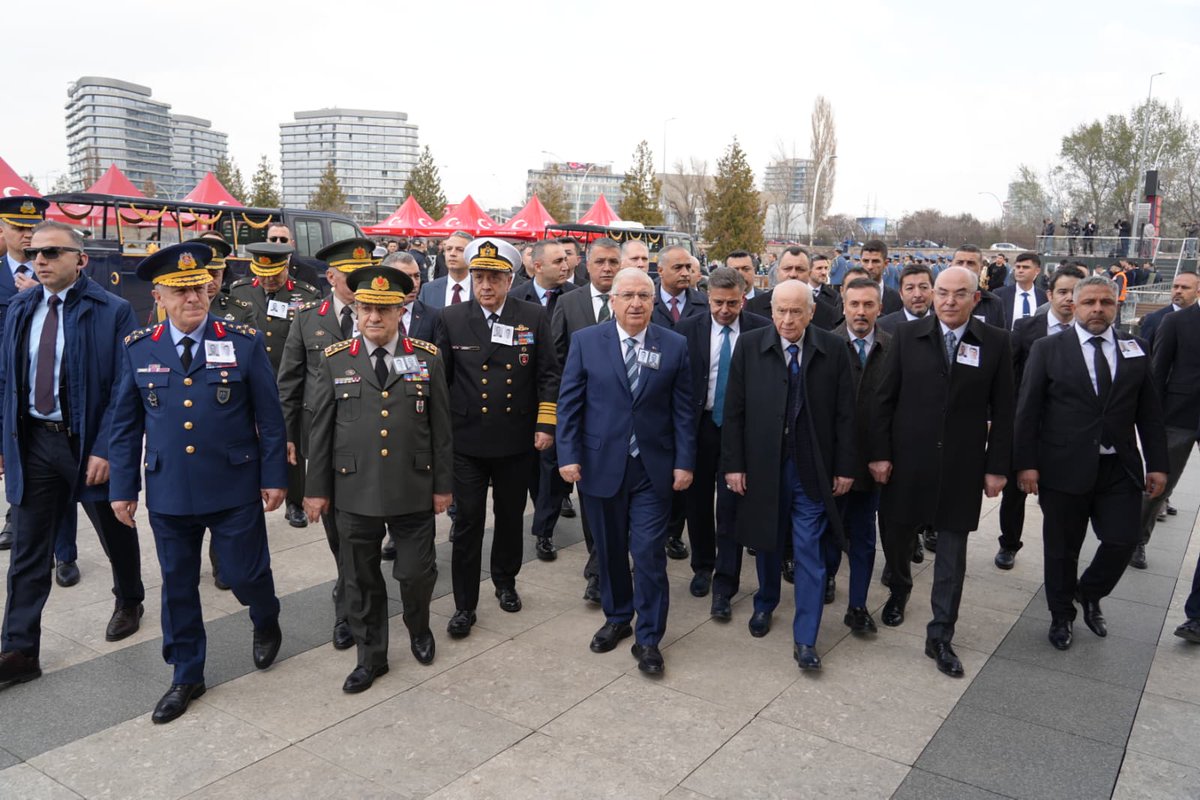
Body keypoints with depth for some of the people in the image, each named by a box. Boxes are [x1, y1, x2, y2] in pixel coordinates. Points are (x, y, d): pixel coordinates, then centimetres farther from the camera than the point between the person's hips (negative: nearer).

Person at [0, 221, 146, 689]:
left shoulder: (112, 312, -11)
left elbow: (125, 389, -13)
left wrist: (105, 449, -19)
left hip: (89, 442, -4)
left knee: (116, 535, 16)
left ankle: (129, 603, 41)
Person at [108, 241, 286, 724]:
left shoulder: (244, 343, -6)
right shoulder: (139, 349, 1)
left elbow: (270, 417, -3)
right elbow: (126, 425, 7)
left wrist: (275, 477, -4)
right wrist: (122, 486, 5)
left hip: (235, 489, -2)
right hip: (168, 493, 3)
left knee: (245, 575, 7)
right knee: (178, 585, 13)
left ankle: (266, 624, 41)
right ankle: (186, 676, 31)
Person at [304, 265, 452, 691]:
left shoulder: (427, 358, 0)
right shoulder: (335, 360, 0)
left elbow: (440, 427, 3)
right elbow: (321, 428, 4)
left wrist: (443, 484, 3)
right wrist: (317, 488, 4)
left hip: (413, 491, 0)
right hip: (354, 492, 1)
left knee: (418, 572, 8)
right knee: (361, 580, 11)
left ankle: (419, 629, 40)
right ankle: (371, 657, 31)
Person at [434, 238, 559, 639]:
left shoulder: (534, 317, -1)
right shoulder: (451, 318, -2)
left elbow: (548, 375, 1)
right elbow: (440, 378, 2)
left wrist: (545, 425, -4)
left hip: (518, 440, 1)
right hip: (467, 441, -1)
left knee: (511, 517, 17)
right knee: (467, 523, 3)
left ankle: (505, 582, 39)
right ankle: (465, 605, 16)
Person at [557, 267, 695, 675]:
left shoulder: (675, 345, 0)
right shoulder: (585, 341, -1)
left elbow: (683, 409, 1)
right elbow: (569, 403, -1)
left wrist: (684, 462, -4)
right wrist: (568, 455, -7)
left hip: (654, 468, -1)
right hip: (601, 465, 1)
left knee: (650, 553, 0)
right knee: (609, 550, 15)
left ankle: (648, 638, 15)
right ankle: (617, 618, 36)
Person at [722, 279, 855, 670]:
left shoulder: (833, 349, -4)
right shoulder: (749, 346, -4)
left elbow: (845, 413, -1)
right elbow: (734, 410, -2)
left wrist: (844, 467, -3)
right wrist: (733, 463, -5)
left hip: (812, 468, -1)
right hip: (763, 464, 1)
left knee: (810, 552, 2)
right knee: (767, 542, 18)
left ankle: (805, 638, 13)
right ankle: (765, 604, 43)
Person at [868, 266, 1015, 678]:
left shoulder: (995, 342, -1)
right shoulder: (908, 336, -2)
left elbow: (1002, 411, 1)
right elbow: (883, 400, -1)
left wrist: (997, 466, -2)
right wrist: (879, 454, -5)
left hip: (962, 466, 0)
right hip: (907, 461, 0)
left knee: (952, 553, 6)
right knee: (896, 534, 13)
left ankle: (940, 636, 18)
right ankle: (899, 589, 44)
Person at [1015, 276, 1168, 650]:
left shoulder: (1135, 350, 6)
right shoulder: (1048, 349, -3)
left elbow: (1149, 412, 7)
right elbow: (1028, 410, -5)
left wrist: (1157, 464, 3)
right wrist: (1026, 463, -10)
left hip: (1120, 469, 3)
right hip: (1064, 468, -2)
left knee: (1122, 541, 2)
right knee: (1062, 549, 9)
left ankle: (1089, 595, 32)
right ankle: (1061, 615, 31)